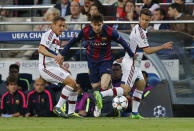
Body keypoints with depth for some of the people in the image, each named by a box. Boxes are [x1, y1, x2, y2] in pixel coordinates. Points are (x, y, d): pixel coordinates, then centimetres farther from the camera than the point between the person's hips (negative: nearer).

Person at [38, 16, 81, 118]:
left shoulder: (56, 37, 21)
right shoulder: (49, 34, -9)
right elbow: (41, 49, -24)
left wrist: (63, 68, 24)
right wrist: (54, 56, -37)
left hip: (55, 67, 10)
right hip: (47, 67, -10)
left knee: (74, 86, 8)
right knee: (71, 83, -20)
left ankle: (71, 112, 12)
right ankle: (58, 107, -19)